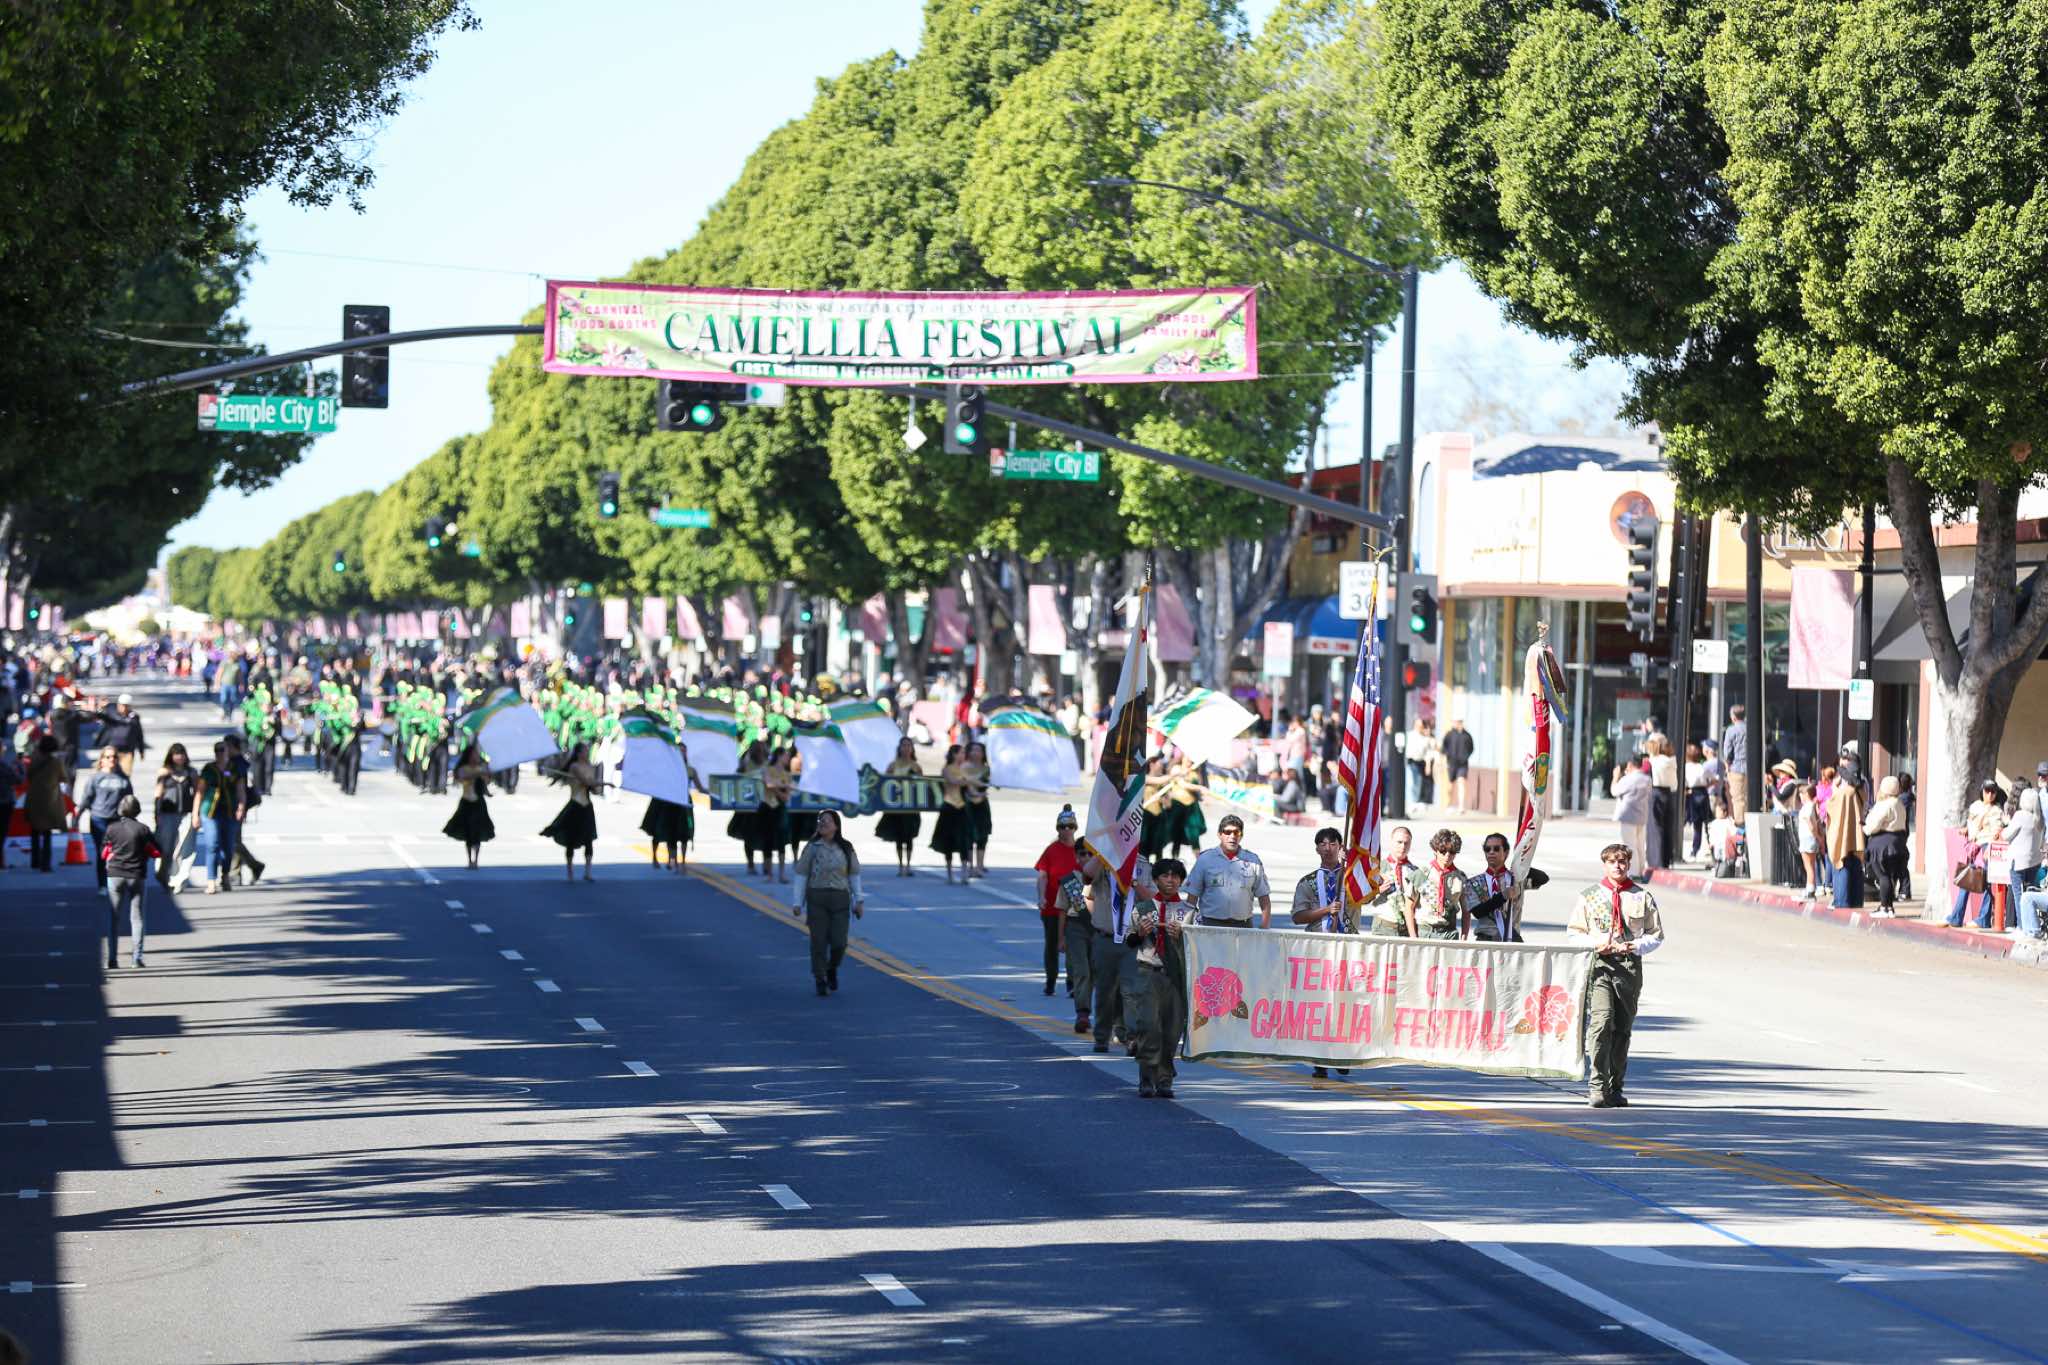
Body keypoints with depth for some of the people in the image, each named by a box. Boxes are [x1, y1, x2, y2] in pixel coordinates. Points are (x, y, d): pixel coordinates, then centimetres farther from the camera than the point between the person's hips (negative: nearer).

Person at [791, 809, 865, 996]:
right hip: (816, 898, -1)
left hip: (840, 899, 1)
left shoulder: (846, 848, 6)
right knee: (819, 942, -5)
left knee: (839, 942, -6)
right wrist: (798, 903, -3)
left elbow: (854, 875, 9)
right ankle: (820, 982, 6)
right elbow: (801, 875, 2)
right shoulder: (811, 848, 1)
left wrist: (858, 901, 3)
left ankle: (832, 969, 25)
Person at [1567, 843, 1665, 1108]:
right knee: (1601, 1021, -18)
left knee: (1623, 1028, 6)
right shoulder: (1588, 896, 9)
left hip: (1630, 965, 2)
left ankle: (1616, 1089, 16)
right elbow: (1573, 932, 13)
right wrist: (1596, 944, -7)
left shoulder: (1643, 897, 9)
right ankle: (1598, 1086, -20)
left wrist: (1635, 946, -7)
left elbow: (1656, 935, 13)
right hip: (1598, 965, -2)